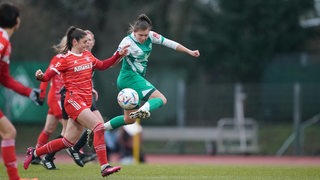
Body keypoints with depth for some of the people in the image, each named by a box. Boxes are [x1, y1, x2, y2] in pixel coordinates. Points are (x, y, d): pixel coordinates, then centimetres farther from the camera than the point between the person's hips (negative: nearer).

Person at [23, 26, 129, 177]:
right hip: (74, 101, -8)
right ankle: (104, 167, -26)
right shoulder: (66, 59, -5)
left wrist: (118, 54, 23)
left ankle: (34, 153, 26)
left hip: (85, 102, 8)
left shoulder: (88, 55, 16)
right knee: (98, 126, -23)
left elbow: (102, 66, 29)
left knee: (68, 142, 10)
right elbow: (48, 75, -7)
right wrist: (40, 76, -29)